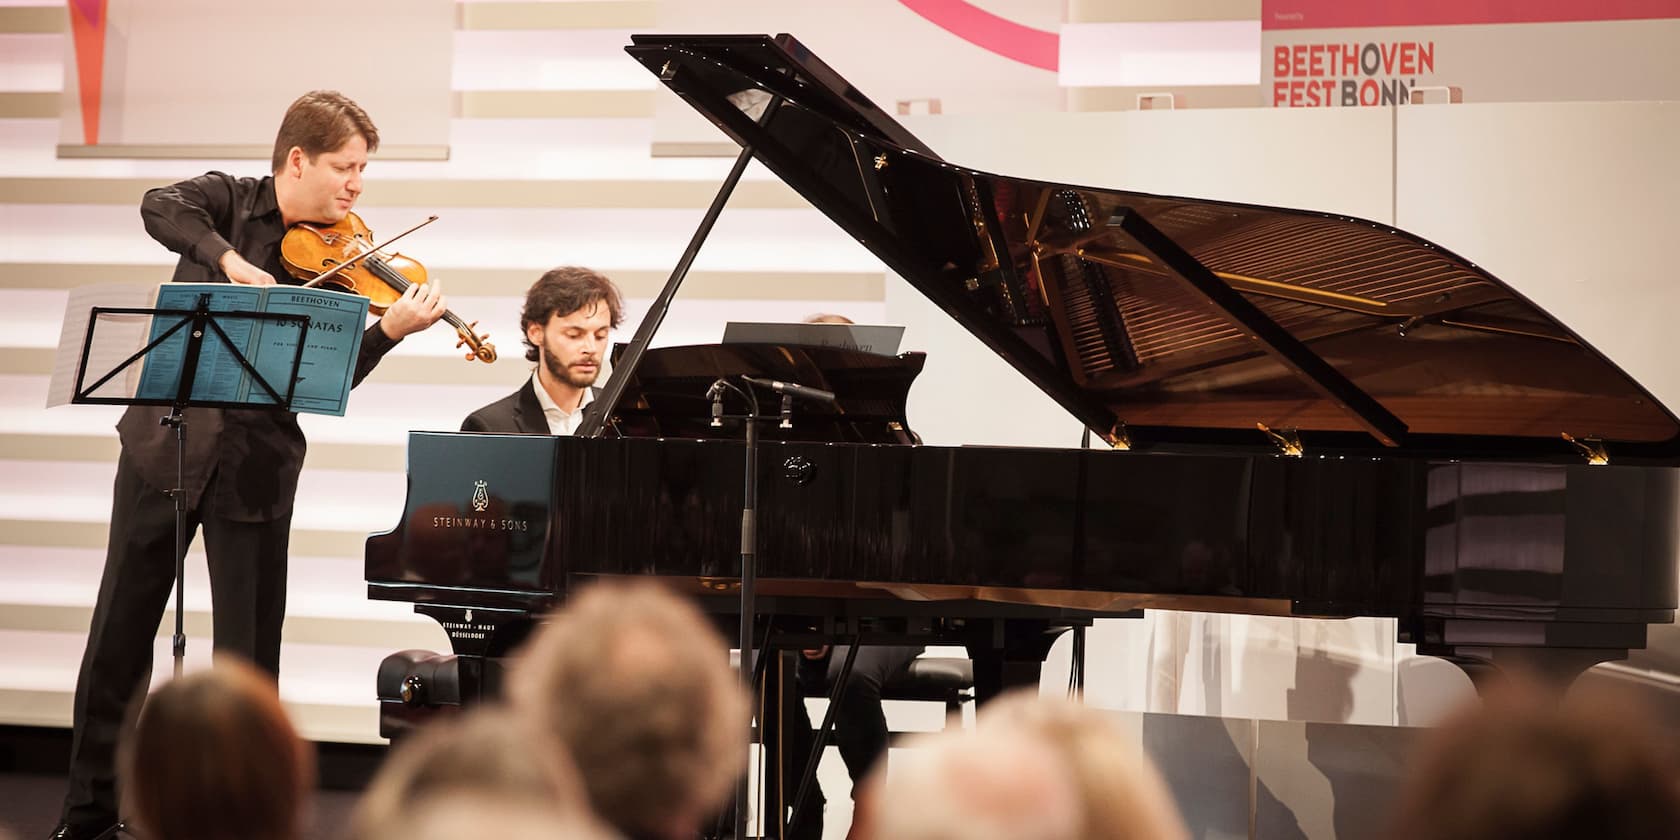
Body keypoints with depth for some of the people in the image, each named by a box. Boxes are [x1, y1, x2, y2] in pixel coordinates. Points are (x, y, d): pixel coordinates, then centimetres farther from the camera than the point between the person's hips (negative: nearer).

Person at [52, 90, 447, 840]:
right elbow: (159, 209, -20)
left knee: (249, 648, 0)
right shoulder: (227, 201, 2)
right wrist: (228, 259, -35)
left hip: (256, 464, 0)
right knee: (120, 629, 7)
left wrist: (390, 331, -26)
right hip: (167, 439, 0)